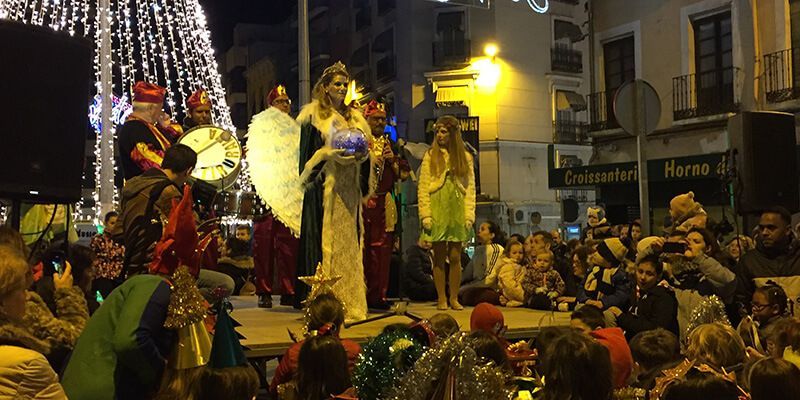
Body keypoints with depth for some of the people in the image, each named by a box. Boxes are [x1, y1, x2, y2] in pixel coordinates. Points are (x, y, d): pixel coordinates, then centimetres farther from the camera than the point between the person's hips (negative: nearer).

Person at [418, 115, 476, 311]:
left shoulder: (465, 158, 11)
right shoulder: (430, 156, 6)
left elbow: (470, 188, 9)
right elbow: (423, 188, 1)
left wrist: (469, 215, 0)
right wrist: (425, 215, -8)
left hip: (457, 212, 1)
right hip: (437, 211, -1)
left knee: (455, 258, 2)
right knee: (439, 257, 0)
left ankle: (454, 298, 11)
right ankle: (441, 299, 8)